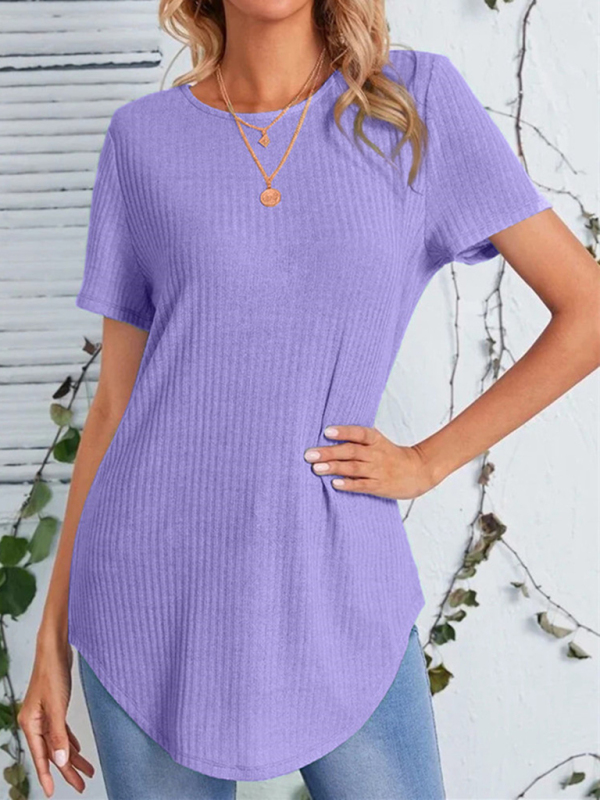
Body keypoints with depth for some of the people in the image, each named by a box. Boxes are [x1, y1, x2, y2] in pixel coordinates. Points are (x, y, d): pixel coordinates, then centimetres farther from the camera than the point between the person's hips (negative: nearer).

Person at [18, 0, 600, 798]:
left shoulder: (419, 98, 0)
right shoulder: (143, 138, 2)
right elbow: (116, 400, 5)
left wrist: (430, 460, -4)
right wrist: (53, 635, 5)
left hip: (337, 601, 0)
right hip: (155, 603, 1)